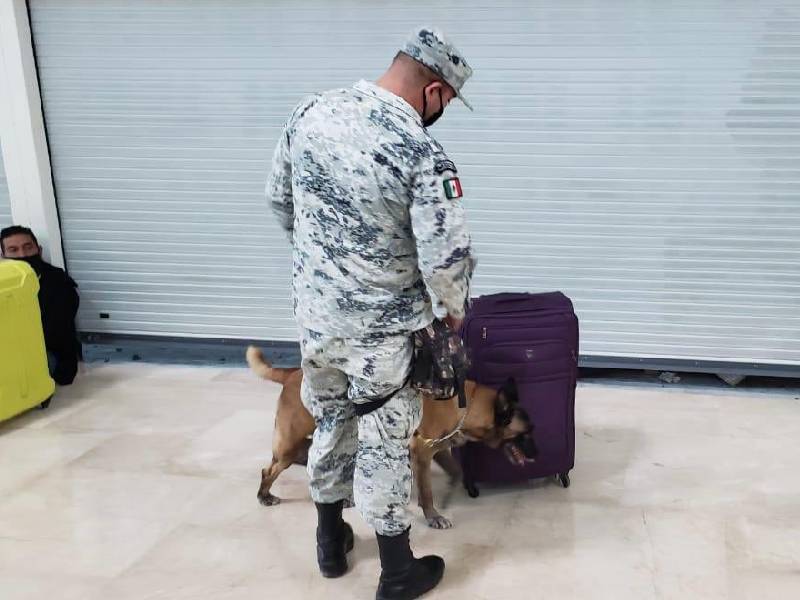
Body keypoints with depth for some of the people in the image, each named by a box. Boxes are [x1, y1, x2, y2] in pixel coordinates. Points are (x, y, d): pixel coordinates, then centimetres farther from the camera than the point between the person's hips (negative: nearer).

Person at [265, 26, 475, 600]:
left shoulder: (311, 111, -4)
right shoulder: (425, 156, -22)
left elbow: (280, 198, 8)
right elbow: (445, 261, -23)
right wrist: (454, 311, -1)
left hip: (314, 311, 5)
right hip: (380, 327, -5)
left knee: (331, 424, 23)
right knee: (383, 445, 10)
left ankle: (331, 543, 41)